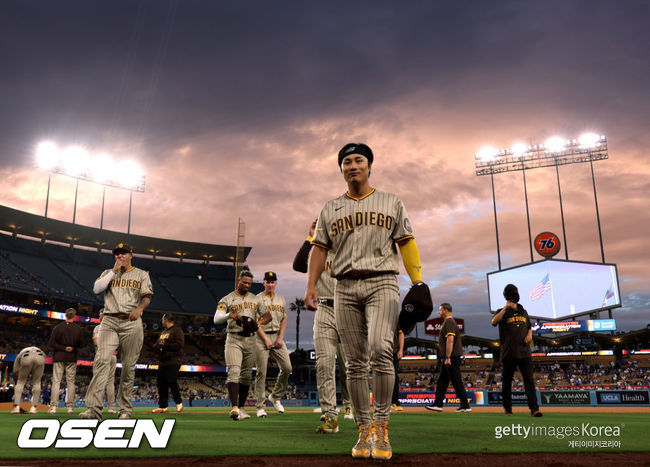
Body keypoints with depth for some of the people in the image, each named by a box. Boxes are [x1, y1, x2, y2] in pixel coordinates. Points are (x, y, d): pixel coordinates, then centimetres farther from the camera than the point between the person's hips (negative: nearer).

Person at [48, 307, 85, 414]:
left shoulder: (57, 327, -3)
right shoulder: (78, 329, -1)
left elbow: (51, 343, -8)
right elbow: (82, 344, 2)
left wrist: (63, 348, -6)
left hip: (59, 357, -1)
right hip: (72, 358, 1)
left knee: (56, 381, 1)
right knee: (70, 382, 4)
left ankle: (53, 407, -5)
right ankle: (70, 407, 2)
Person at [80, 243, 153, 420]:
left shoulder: (141, 274, 15)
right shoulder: (108, 273, 21)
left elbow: (147, 296, 3)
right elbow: (96, 288, 2)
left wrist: (139, 308, -18)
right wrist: (114, 270, 0)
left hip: (131, 323, -1)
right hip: (109, 321, 1)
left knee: (128, 366, -1)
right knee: (102, 360, -15)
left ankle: (125, 409, 6)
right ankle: (94, 408, -21)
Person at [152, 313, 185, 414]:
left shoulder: (177, 330, -4)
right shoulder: (163, 332, 24)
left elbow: (180, 344, -16)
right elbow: (156, 346, 25)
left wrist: (165, 345, -15)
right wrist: (157, 346, 0)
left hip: (172, 363, -9)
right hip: (162, 363, 9)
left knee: (172, 383, -11)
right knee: (161, 384, 6)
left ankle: (179, 403, 5)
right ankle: (163, 406, 11)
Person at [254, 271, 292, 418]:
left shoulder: (281, 299, 15)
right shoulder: (257, 299, -2)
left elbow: (283, 320, 15)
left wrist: (280, 338, 2)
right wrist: (266, 339, -13)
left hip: (277, 336, 5)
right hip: (261, 337, -5)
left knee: (287, 368, -2)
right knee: (261, 372, -6)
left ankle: (275, 396, 18)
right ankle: (260, 406, 2)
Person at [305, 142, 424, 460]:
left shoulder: (392, 203, 13)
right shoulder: (330, 209, 17)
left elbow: (406, 243, 8)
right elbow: (320, 249, 12)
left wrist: (418, 282, -4)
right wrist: (311, 286, 0)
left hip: (381, 282, -2)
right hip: (345, 288, 3)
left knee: (380, 350, -21)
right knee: (355, 362, 2)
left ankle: (381, 428, -12)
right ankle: (364, 430, 10)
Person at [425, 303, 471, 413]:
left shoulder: (449, 322, -14)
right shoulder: (448, 321, 19)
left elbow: (450, 340, -23)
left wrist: (447, 358, -26)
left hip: (452, 357, -11)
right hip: (447, 358, 11)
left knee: (457, 382, -5)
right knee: (442, 380, 12)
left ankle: (465, 406, 0)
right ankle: (438, 404, 16)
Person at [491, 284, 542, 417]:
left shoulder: (523, 311, 17)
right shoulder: (503, 312, 2)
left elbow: (529, 327, 27)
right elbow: (494, 322, -19)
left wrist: (529, 334, 4)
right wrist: (506, 308, -25)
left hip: (524, 352, 3)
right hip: (509, 353, -3)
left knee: (529, 380, -4)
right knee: (507, 381, 5)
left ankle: (534, 408, -6)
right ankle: (507, 409, 14)